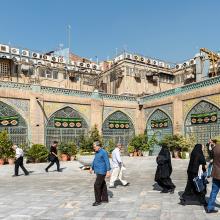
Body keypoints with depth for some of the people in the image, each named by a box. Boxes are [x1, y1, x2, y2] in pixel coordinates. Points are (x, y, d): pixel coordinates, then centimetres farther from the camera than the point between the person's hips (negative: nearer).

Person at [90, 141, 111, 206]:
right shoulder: (97, 152, 11)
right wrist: (91, 168, 30)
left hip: (101, 172, -9)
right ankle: (105, 199, 24)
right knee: (102, 185, 15)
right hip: (98, 171, 9)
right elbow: (94, 160, 24)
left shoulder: (104, 152, -16)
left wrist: (108, 171, -24)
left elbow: (107, 162, -20)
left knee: (97, 185, -9)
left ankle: (98, 201, 0)